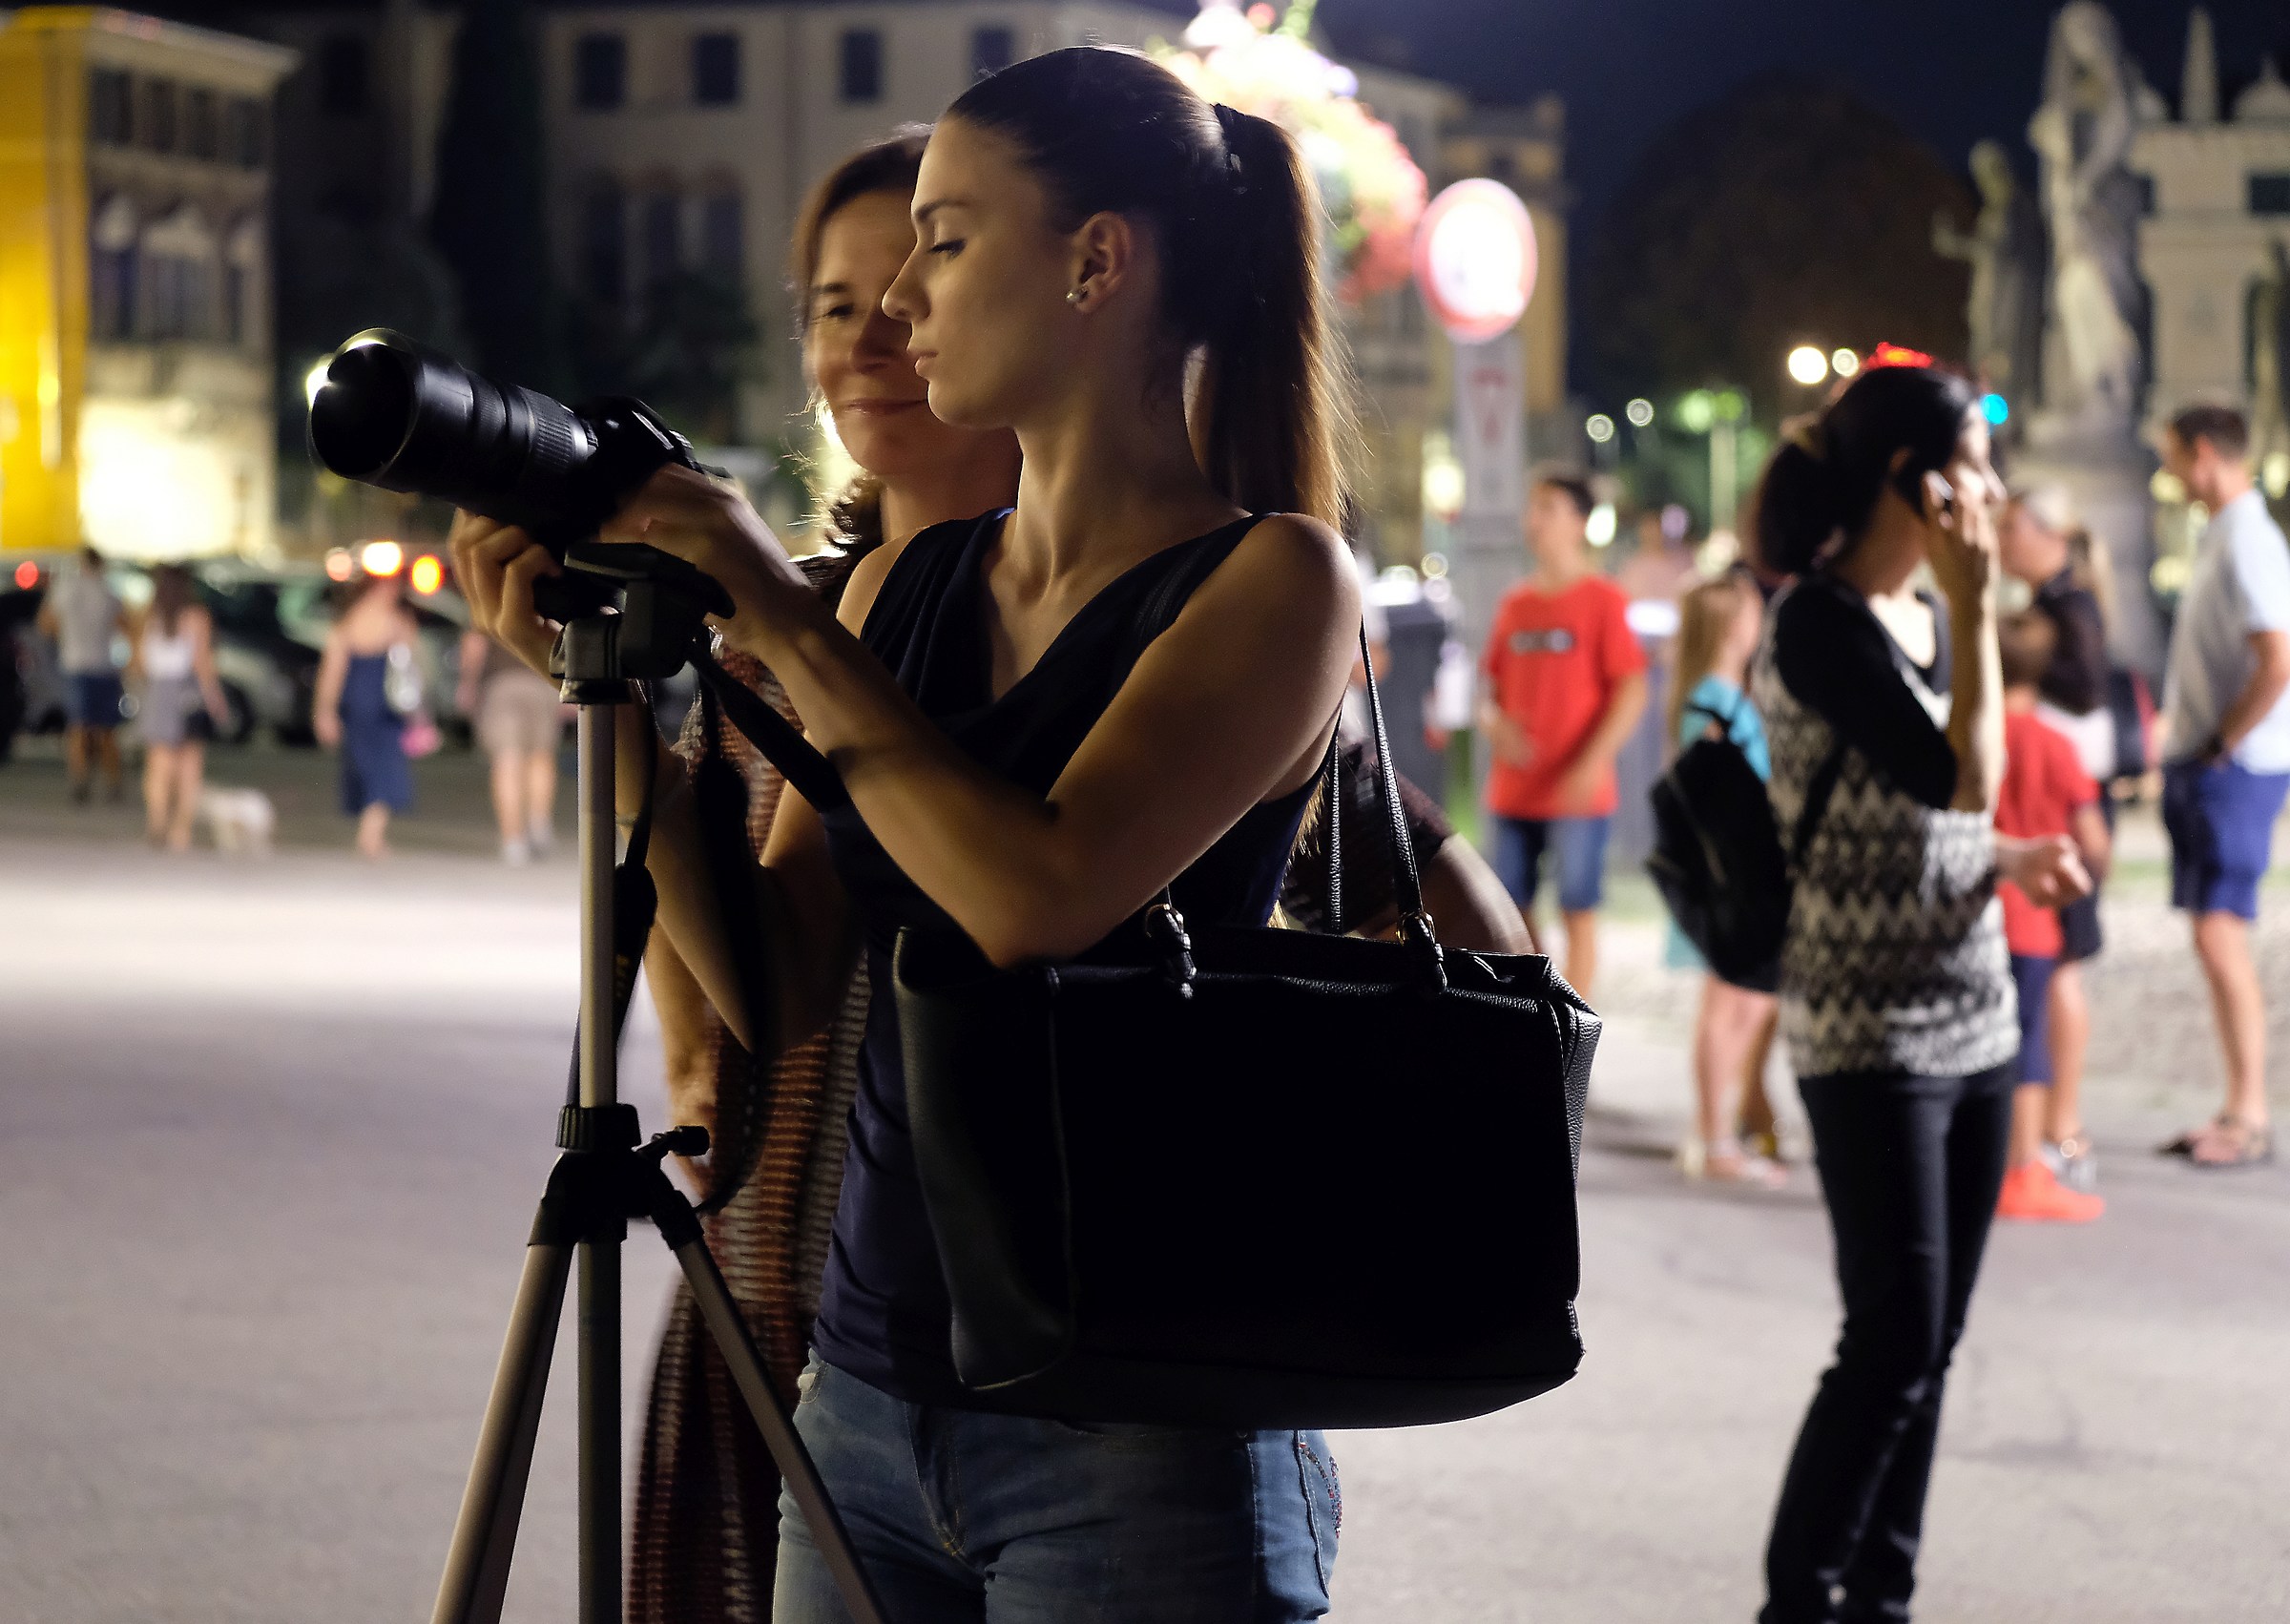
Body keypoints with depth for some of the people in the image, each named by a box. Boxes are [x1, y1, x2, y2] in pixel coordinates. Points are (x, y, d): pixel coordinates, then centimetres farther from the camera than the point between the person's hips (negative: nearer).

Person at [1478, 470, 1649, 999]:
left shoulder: (1602, 600, -5)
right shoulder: (1514, 604, 11)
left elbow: (1632, 691, -9)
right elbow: (1490, 683, 16)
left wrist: (1593, 763, -18)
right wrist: (1493, 722, -6)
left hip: (1576, 792, -5)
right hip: (1512, 790, 5)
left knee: (1577, 913, -1)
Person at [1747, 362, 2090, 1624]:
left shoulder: (1927, 617, 11)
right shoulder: (1820, 622, -14)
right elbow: (1960, 779, -23)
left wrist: (2012, 858, 3)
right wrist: (1976, 605, -18)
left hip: (1973, 1022, 8)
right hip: (1870, 1035, -8)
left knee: (1929, 1342, 10)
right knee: (1895, 1341, -7)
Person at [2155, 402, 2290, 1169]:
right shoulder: (2223, 537, 15)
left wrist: (2219, 748, -16)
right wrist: (2185, 741, 13)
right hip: (2203, 767, 10)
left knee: (2221, 937, -10)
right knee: (2217, 940, 11)